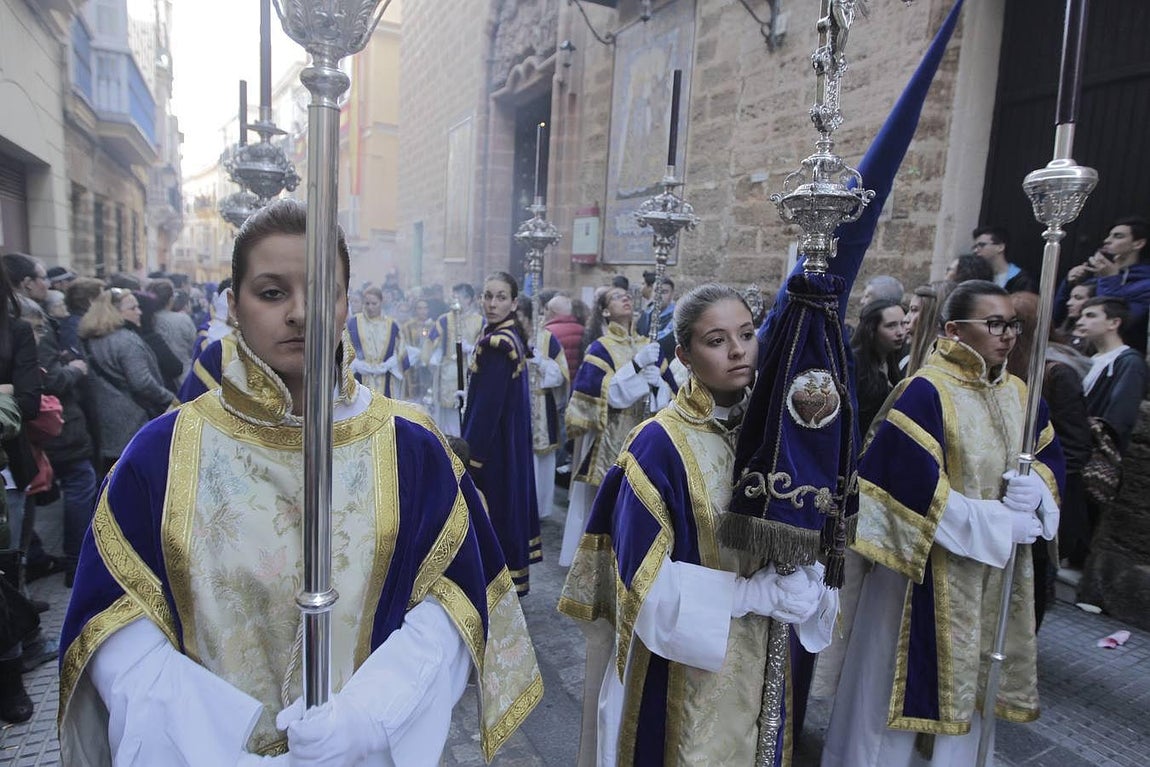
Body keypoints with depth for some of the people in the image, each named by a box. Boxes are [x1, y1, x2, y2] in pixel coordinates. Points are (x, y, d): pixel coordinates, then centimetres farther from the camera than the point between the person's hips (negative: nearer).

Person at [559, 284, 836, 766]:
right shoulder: (658, 445, -20)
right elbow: (644, 575, -20)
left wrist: (805, 583, -16)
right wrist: (753, 594, -22)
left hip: (759, 654, 5)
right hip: (685, 662, -5)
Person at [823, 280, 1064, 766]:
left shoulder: (1019, 393, 5)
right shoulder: (925, 392, -19)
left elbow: (1050, 454, 14)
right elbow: (917, 488, -24)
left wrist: (1036, 486, -9)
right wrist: (998, 525, -17)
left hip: (998, 572, 7)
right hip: (934, 568, -7)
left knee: (969, 678, 19)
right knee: (914, 678, 6)